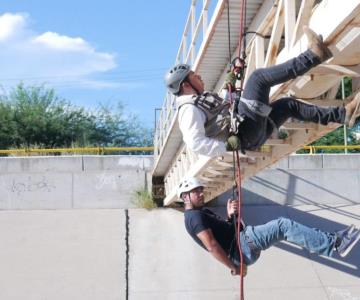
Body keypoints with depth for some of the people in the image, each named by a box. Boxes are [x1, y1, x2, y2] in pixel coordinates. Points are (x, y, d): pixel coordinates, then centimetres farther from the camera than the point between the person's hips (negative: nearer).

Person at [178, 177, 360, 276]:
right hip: (239, 247, -10)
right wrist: (233, 266, -18)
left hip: (240, 241, 10)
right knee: (283, 226, -16)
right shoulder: (195, 216, -13)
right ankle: (334, 244, -17)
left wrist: (230, 216, -1)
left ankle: (331, 240, 3)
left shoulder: (202, 212, 20)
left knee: (281, 227, 7)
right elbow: (212, 245, -21)